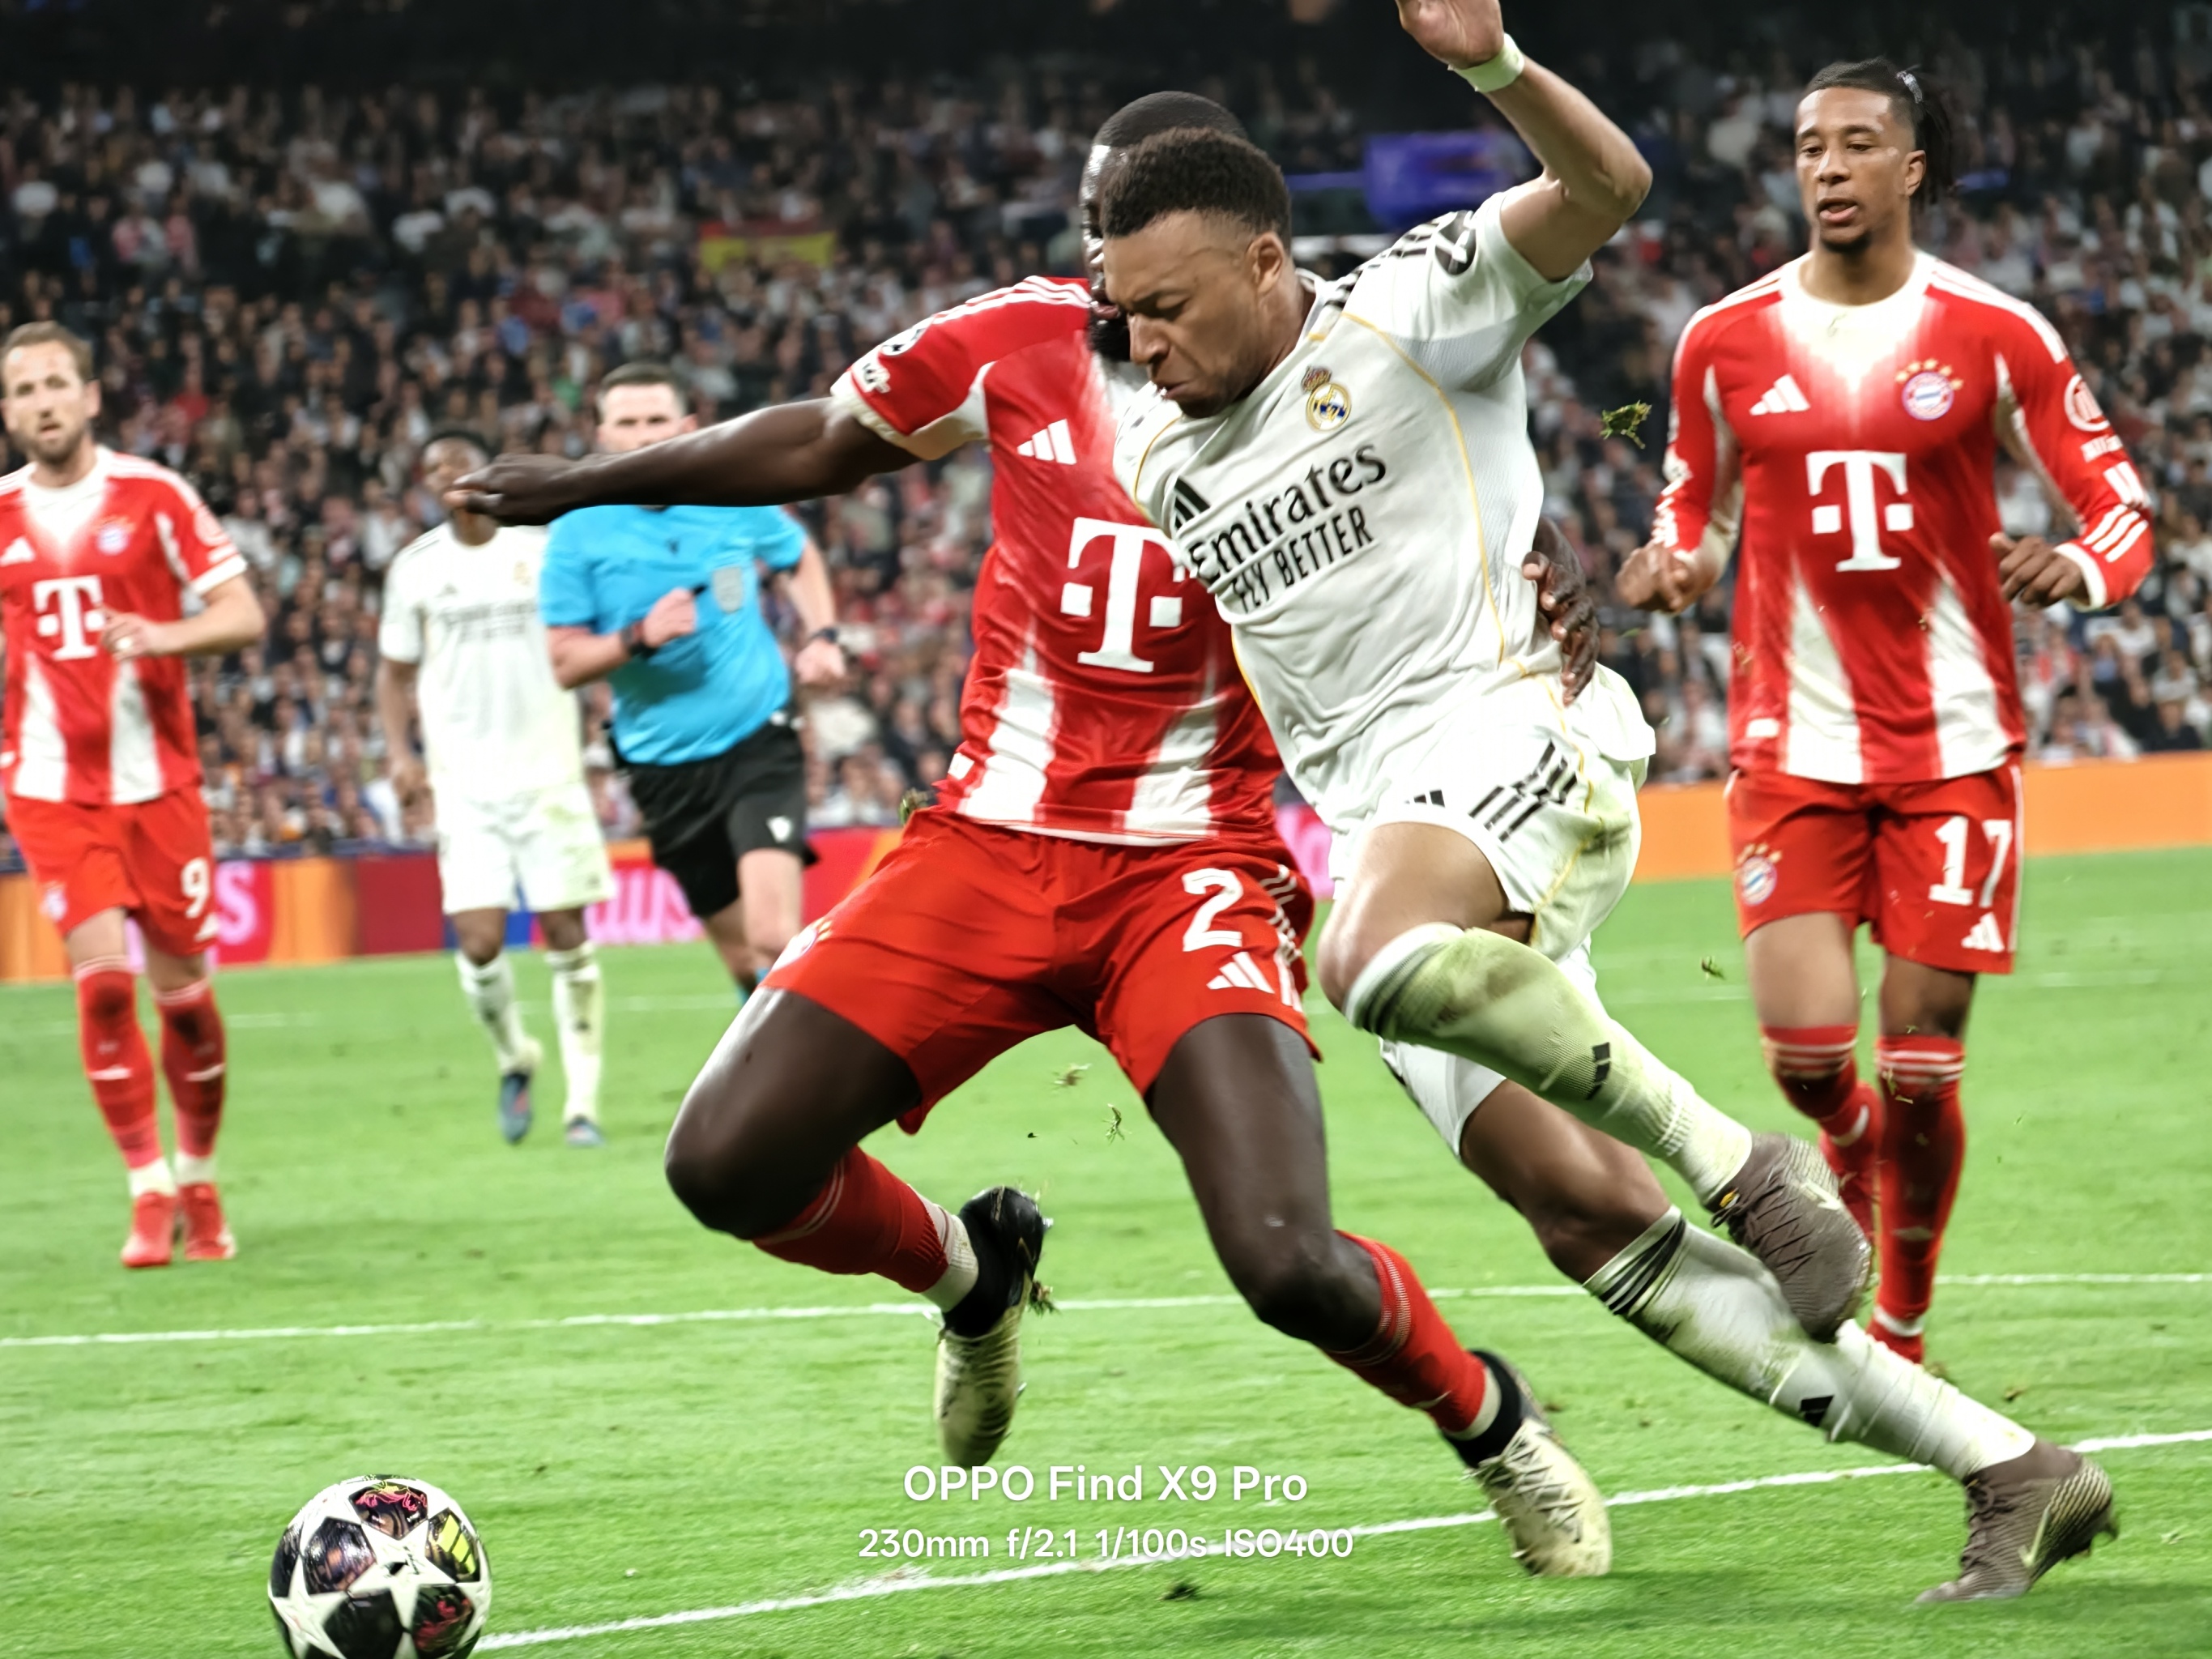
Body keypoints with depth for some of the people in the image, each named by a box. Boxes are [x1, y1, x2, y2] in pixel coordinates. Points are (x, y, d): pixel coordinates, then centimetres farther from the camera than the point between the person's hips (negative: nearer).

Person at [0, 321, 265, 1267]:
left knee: (181, 988, 3)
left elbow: (243, 618, -5)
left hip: (159, 781, -1)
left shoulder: (153, 497, -3)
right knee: (102, 979, -13)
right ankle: (149, 1192, -5)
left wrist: (162, 636, -23)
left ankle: (199, 1181, 22)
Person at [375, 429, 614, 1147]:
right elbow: (396, 671, 15)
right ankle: (514, 1060, 19)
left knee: (566, 931, -2)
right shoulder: (416, 568, 5)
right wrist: (400, 750, -1)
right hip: (464, 783, 1)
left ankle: (582, 1101, 6)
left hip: (548, 772, -1)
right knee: (479, 941, -10)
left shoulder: (545, 544, 1)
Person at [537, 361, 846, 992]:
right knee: (744, 962, 11)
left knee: (774, 939, -21)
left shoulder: (736, 499, -1)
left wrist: (822, 637, 5)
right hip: (665, 767, 1)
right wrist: (638, 637, -22)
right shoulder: (578, 535, -5)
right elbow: (565, 664, -5)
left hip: (759, 744, -1)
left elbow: (802, 560, 21)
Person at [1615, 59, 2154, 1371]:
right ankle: (1853, 1142, 26)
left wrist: (2081, 569, -22)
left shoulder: (1996, 337, -2)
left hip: (1955, 746, -1)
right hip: (1795, 745, 1)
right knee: (1805, 1046, -12)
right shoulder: (1727, 343, 3)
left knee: (1922, 1069, -2)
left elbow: (2123, 509, 1)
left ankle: (1902, 1335, 19)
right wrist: (1676, 564, -7)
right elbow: (1697, 509, 17)